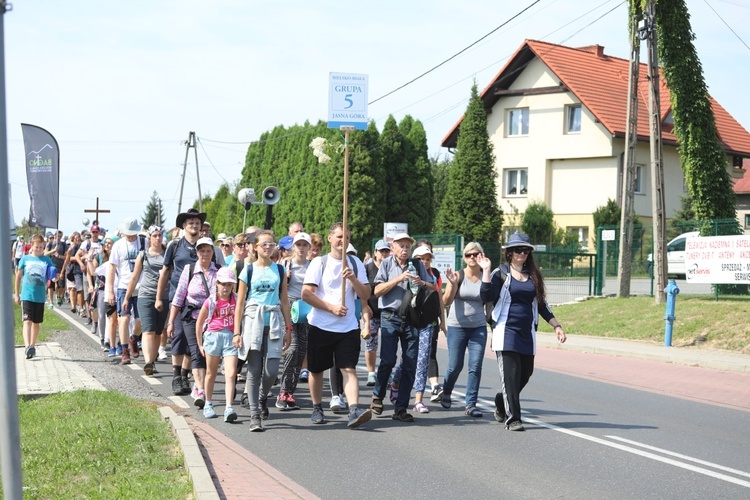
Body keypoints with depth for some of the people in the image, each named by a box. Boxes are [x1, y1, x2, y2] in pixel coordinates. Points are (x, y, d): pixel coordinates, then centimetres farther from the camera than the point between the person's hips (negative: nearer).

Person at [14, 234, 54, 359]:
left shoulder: (47, 260, 6)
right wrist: (16, 294, 10)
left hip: (40, 296, 2)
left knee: (36, 322, 11)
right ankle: (27, 347, -25)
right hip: (27, 296, -2)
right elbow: (18, 276, 11)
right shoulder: (25, 259, 4)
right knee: (27, 321, -14)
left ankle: (32, 346, 24)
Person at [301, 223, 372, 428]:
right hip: (320, 326, -1)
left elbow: (365, 295, 5)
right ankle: (317, 408, 27)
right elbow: (306, 294, -8)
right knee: (316, 370, 9)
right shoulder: (319, 263, 1)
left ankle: (354, 411, -22)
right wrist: (331, 307, -14)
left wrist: (353, 279, -12)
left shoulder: (355, 263, 10)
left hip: (348, 327, 1)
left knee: (349, 369, -11)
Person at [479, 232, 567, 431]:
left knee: (526, 373, 5)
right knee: (510, 373, -10)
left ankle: (501, 405, 28)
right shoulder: (500, 274, 1)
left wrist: (556, 326, 17)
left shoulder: (534, 275, 15)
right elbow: (486, 297, -12)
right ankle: (512, 418, -5)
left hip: (527, 332, 5)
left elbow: (541, 304, 21)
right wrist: (486, 271, -16)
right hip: (506, 330, -5)